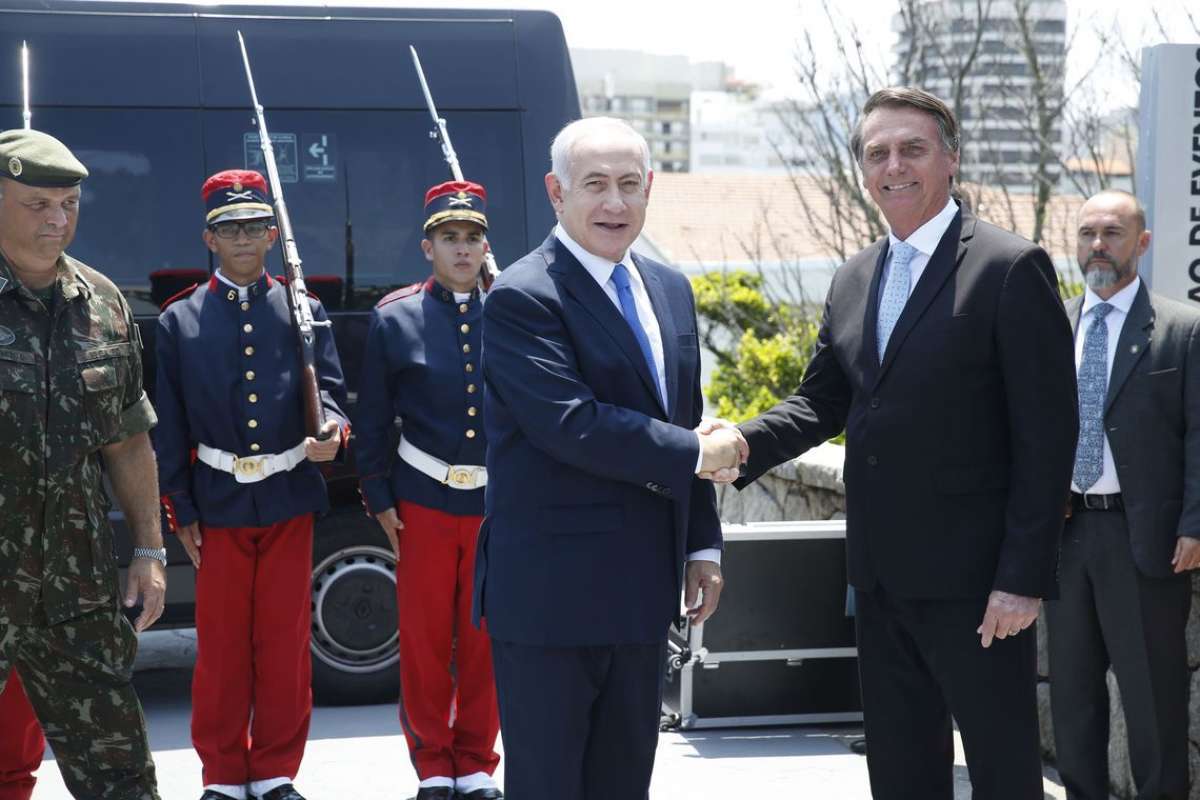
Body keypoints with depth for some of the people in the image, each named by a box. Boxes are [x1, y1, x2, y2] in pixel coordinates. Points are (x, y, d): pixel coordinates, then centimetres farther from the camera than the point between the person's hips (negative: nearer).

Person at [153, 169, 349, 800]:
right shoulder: (179, 321, 3)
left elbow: (329, 390, 3)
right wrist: (181, 511, -1)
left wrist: (329, 431, -21)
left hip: (289, 499, 1)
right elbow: (168, 427, 3)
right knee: (221, 647, 6)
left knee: (286, 644, 6)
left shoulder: (303, 311, 5)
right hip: (218, 503, -1)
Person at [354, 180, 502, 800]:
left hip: (498, 501, 1)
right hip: (423, 499, -1)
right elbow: (373, 419, 3)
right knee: (424, 639, 6)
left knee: (485, 641, 7)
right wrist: (380, 498, -1)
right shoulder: (394, 318, 0)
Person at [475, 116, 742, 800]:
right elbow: (572, 426, -23)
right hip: (550, 594, -7)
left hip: (642, 590, 8)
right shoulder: (522, 299, -13)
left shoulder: (670, 290, 13)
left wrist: (703, 544, 13)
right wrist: (695, 454, -15)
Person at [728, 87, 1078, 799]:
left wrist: (1024, 578, -17)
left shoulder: (1012, 268, -9)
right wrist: (743, 445, -6)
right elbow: (823, 402, 15)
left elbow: (1047, 434, -12)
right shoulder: (854, 280, 13)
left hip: (973, 579, -7)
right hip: (882, 577, 7)